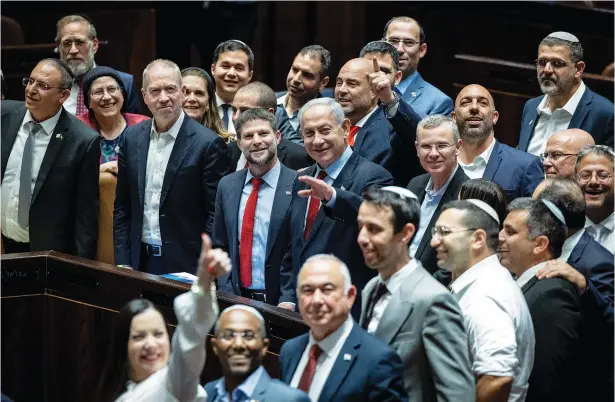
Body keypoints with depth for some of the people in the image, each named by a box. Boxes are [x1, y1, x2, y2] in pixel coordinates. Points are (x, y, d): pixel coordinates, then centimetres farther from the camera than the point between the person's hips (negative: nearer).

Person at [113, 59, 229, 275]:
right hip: (140, 263, 4)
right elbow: (122, 208, 12)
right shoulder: (132, 138, 7)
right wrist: (122, 263, 5)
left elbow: (215, 215, -9)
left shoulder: (207, 143, -9)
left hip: (185, 265, -4)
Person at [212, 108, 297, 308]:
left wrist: (289, 301, -14)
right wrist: (228, 295, 3)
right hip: (237, 298, 3)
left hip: (280, 303, -3)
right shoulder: (227, 186, 11)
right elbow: (221, 248, 15)